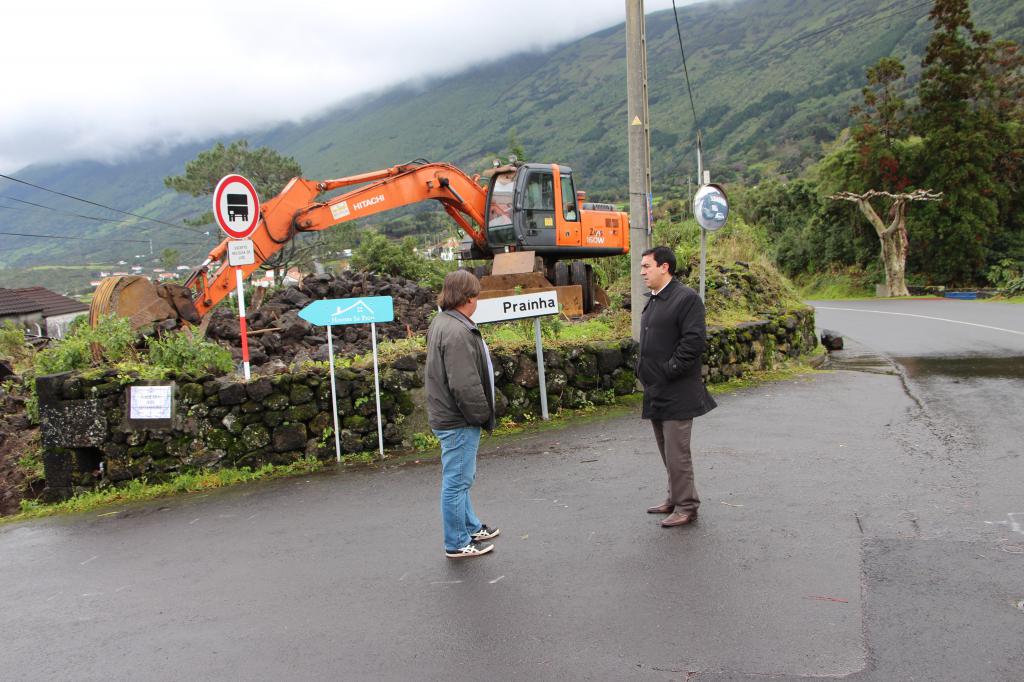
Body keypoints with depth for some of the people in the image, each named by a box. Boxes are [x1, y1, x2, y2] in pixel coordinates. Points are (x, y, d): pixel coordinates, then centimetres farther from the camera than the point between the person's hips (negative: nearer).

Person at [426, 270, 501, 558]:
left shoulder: (443, 322, 11)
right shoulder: (458, 332, -24)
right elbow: (465, 385, -27)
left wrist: (480, 414, 18)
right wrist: (483, 415, -14)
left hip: (449, 416, 11)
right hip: (458, 420, -11)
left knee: (460, 479, 22)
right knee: (457, 481, 1)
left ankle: (471, 528, 38)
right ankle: (457, 543, 13)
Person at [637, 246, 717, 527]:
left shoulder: (687, 298, -13)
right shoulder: (653, 300, 15)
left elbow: (694, 341, -20)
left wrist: (668, 371, -19)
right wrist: (642, 369, 11)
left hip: (677, 393, -9)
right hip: (656, 392, 9)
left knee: (676, 452, -3)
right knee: (667, 450, 18)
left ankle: (686, 507, 9)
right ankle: (675, 498, 31)